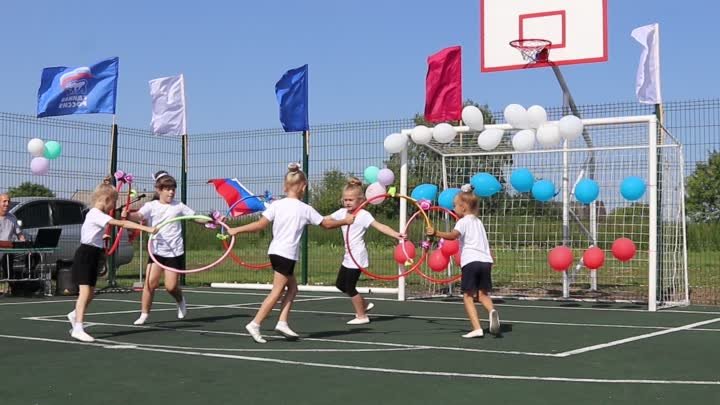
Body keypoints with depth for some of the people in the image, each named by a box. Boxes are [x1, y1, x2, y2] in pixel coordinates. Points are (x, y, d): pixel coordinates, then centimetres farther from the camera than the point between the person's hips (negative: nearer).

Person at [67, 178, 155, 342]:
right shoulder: (96, 214, -18)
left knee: (90, 292, 16)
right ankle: (78, 329, -18)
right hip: (85, 255, -10)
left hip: (92, 255, 10)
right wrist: (147, 228, -29)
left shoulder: (96, 214, 15)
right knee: (85, 291, -15)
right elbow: (121, 223, -26)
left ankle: (75, 315, 38)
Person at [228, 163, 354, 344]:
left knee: (292, 288, 17)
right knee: (276, 292, 0)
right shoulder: (305, 209, -4)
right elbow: (327, 224, 6)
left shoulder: (276, 205, 1)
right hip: (287, 254, -5)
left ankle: (282, 322, 8)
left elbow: (260, 225, -6)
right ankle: (255, 324, -6)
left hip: (275, 252, 5)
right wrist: (345, 221, 22)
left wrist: (236, 230, 3)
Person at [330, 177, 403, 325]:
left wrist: (395, 234, -38)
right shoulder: (342, 212, 5)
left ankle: (362, 316, 11)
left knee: (349, 287, -5)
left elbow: (380, 226, -25)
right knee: (340, 284, 16)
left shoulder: (363, 215, -15)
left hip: (357, 257, -8)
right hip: (348, 256, 8)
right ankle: (364, 305, 30)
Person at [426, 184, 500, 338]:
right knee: (483, 294, 14)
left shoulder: (463, 222, -1)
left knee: (468, 296, 0)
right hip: (485, 260, 7)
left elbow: (453, 235, -21)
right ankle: (492, 311, -19)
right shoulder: (478, 221, 23)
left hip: (470, 261, -7)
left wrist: (436, 233, -29)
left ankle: (477, 328, -10)